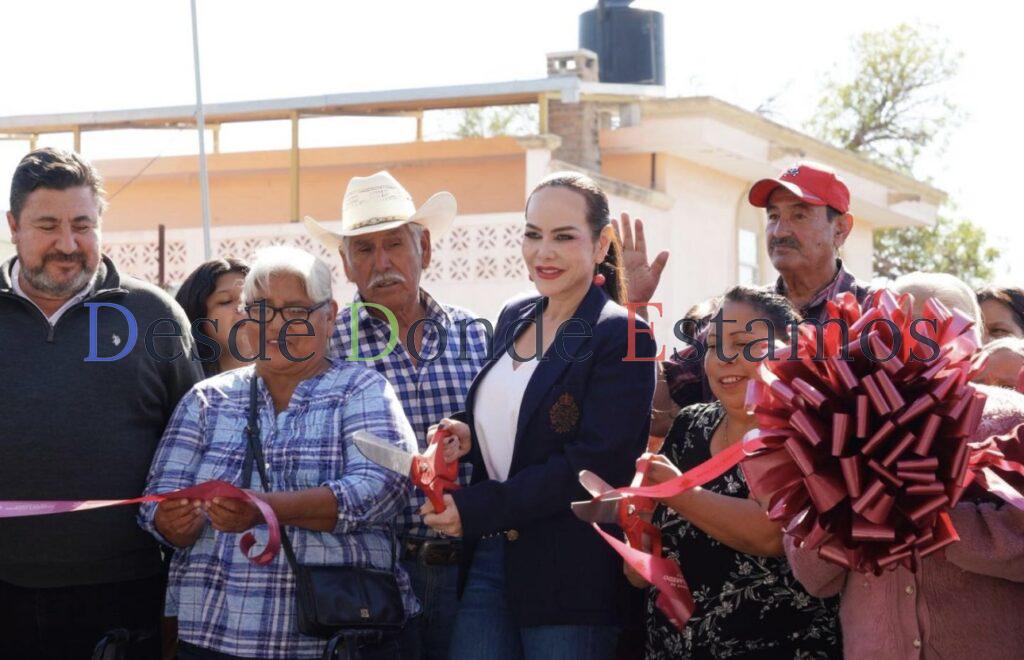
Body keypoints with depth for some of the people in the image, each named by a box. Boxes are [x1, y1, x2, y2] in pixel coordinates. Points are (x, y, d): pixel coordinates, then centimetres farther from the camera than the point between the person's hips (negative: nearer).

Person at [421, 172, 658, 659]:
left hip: (571, 577, -6)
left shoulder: (622, 338, -9)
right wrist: (466, 432, -1)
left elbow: (595, 463, -16)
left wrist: (476, 509, -17)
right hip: (487, 560, 6)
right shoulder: (514, 319, 13)